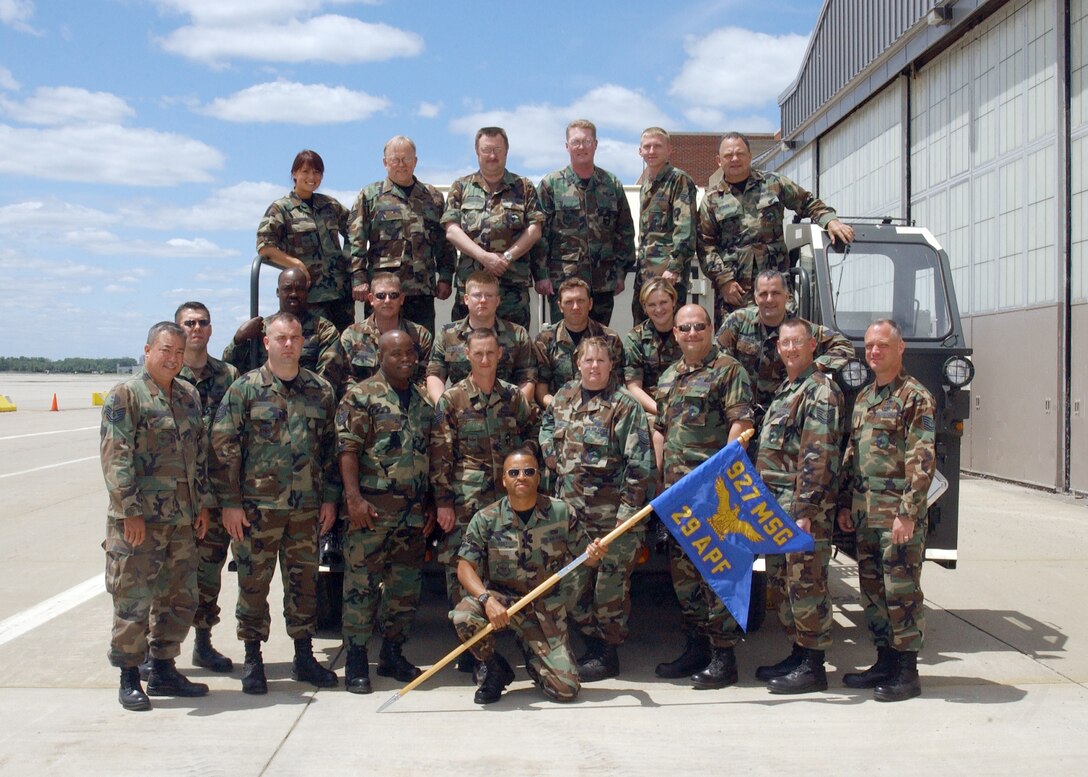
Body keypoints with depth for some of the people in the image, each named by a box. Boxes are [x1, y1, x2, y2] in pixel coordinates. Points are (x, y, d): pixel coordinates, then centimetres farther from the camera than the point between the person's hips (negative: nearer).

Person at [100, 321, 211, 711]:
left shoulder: (189, 396, 13)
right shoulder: (125, 395, -7)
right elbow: (116, 457, -13)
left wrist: (202, 503, 12)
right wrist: (130, 511, -17)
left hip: (183, 518, 7)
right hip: (139, 519, -6)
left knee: (180, 598, 12)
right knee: (133, 600, 1)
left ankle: (164, 670, 25)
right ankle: (129, 678, 14)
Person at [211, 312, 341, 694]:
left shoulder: (320, 389, 8)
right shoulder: (245, 388, -2)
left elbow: (330, 445, 12)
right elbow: (224, 447, -4)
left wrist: (330, 496, 8)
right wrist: (230, 502, -8)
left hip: (307, 506, 3)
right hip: (257, 505, -3)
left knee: (304, 582, 10)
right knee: (253, 583, 4)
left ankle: (304, 656, 22)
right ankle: (253, 659, 18)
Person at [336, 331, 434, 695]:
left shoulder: (424, 401, 15)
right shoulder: (361, 396, -2)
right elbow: (348, 450, -9)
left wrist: (431, 503, 13)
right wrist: (354, 498, -19)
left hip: (415, 510, 6)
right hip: (373, 508, -5)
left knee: (406, 583, 11)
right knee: (362, 582, -2)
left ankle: (392, 654, 23)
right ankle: (356, 659, 7)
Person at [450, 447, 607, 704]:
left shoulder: (561, 513, -5)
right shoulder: (486, 519, -7)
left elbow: (584, 556, 3)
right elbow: (465, 567, -12)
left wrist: (594, 554, -22)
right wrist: (487, 600, -30)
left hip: (546, 608, 1)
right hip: (501, 599, 0)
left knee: (566, 689, -9)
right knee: (463, 616, -34)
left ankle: (530, 649, 26)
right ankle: (496, 670, -1)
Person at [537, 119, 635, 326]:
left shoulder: (612, 185, 9)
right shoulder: (551, 185, 1)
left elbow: (625, 232, 12)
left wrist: (621, 272, 7)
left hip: (603, 283, 3)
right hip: (562, 282, -3)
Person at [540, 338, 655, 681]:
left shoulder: (625, 405, -9)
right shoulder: (564, 397, 9)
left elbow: (640, 464, -12)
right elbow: (548, 427, 31)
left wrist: (628, 511, -15)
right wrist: (550, 453, 12)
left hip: (613, 514, -6)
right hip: (572, 511, 6)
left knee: (610, 585, 1)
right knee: (573, 584, 10)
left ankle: (607, 654, 14)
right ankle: (592, 644, 27)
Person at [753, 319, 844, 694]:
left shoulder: (821, 390, -10)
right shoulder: (784, 390, 19)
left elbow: (819, 456, -18)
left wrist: (805, 508, -22)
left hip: (804, 506, -10)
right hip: (776, 505, 10)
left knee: (806, 582, -4)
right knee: (782, 582, 14)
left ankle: (813, 666, 4)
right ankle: (798, 653, 25)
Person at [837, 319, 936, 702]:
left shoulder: (916, 397, -8)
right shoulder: (863, 397, 16)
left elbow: (922, 461, -14)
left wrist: (908, 512, -19)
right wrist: (845, 504, 15)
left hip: (899, 514, -8)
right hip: (865, 513, 8)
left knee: (901, 591, -2)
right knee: (872, 588, 13)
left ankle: (907, 673, 7)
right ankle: (885, 661, 24)